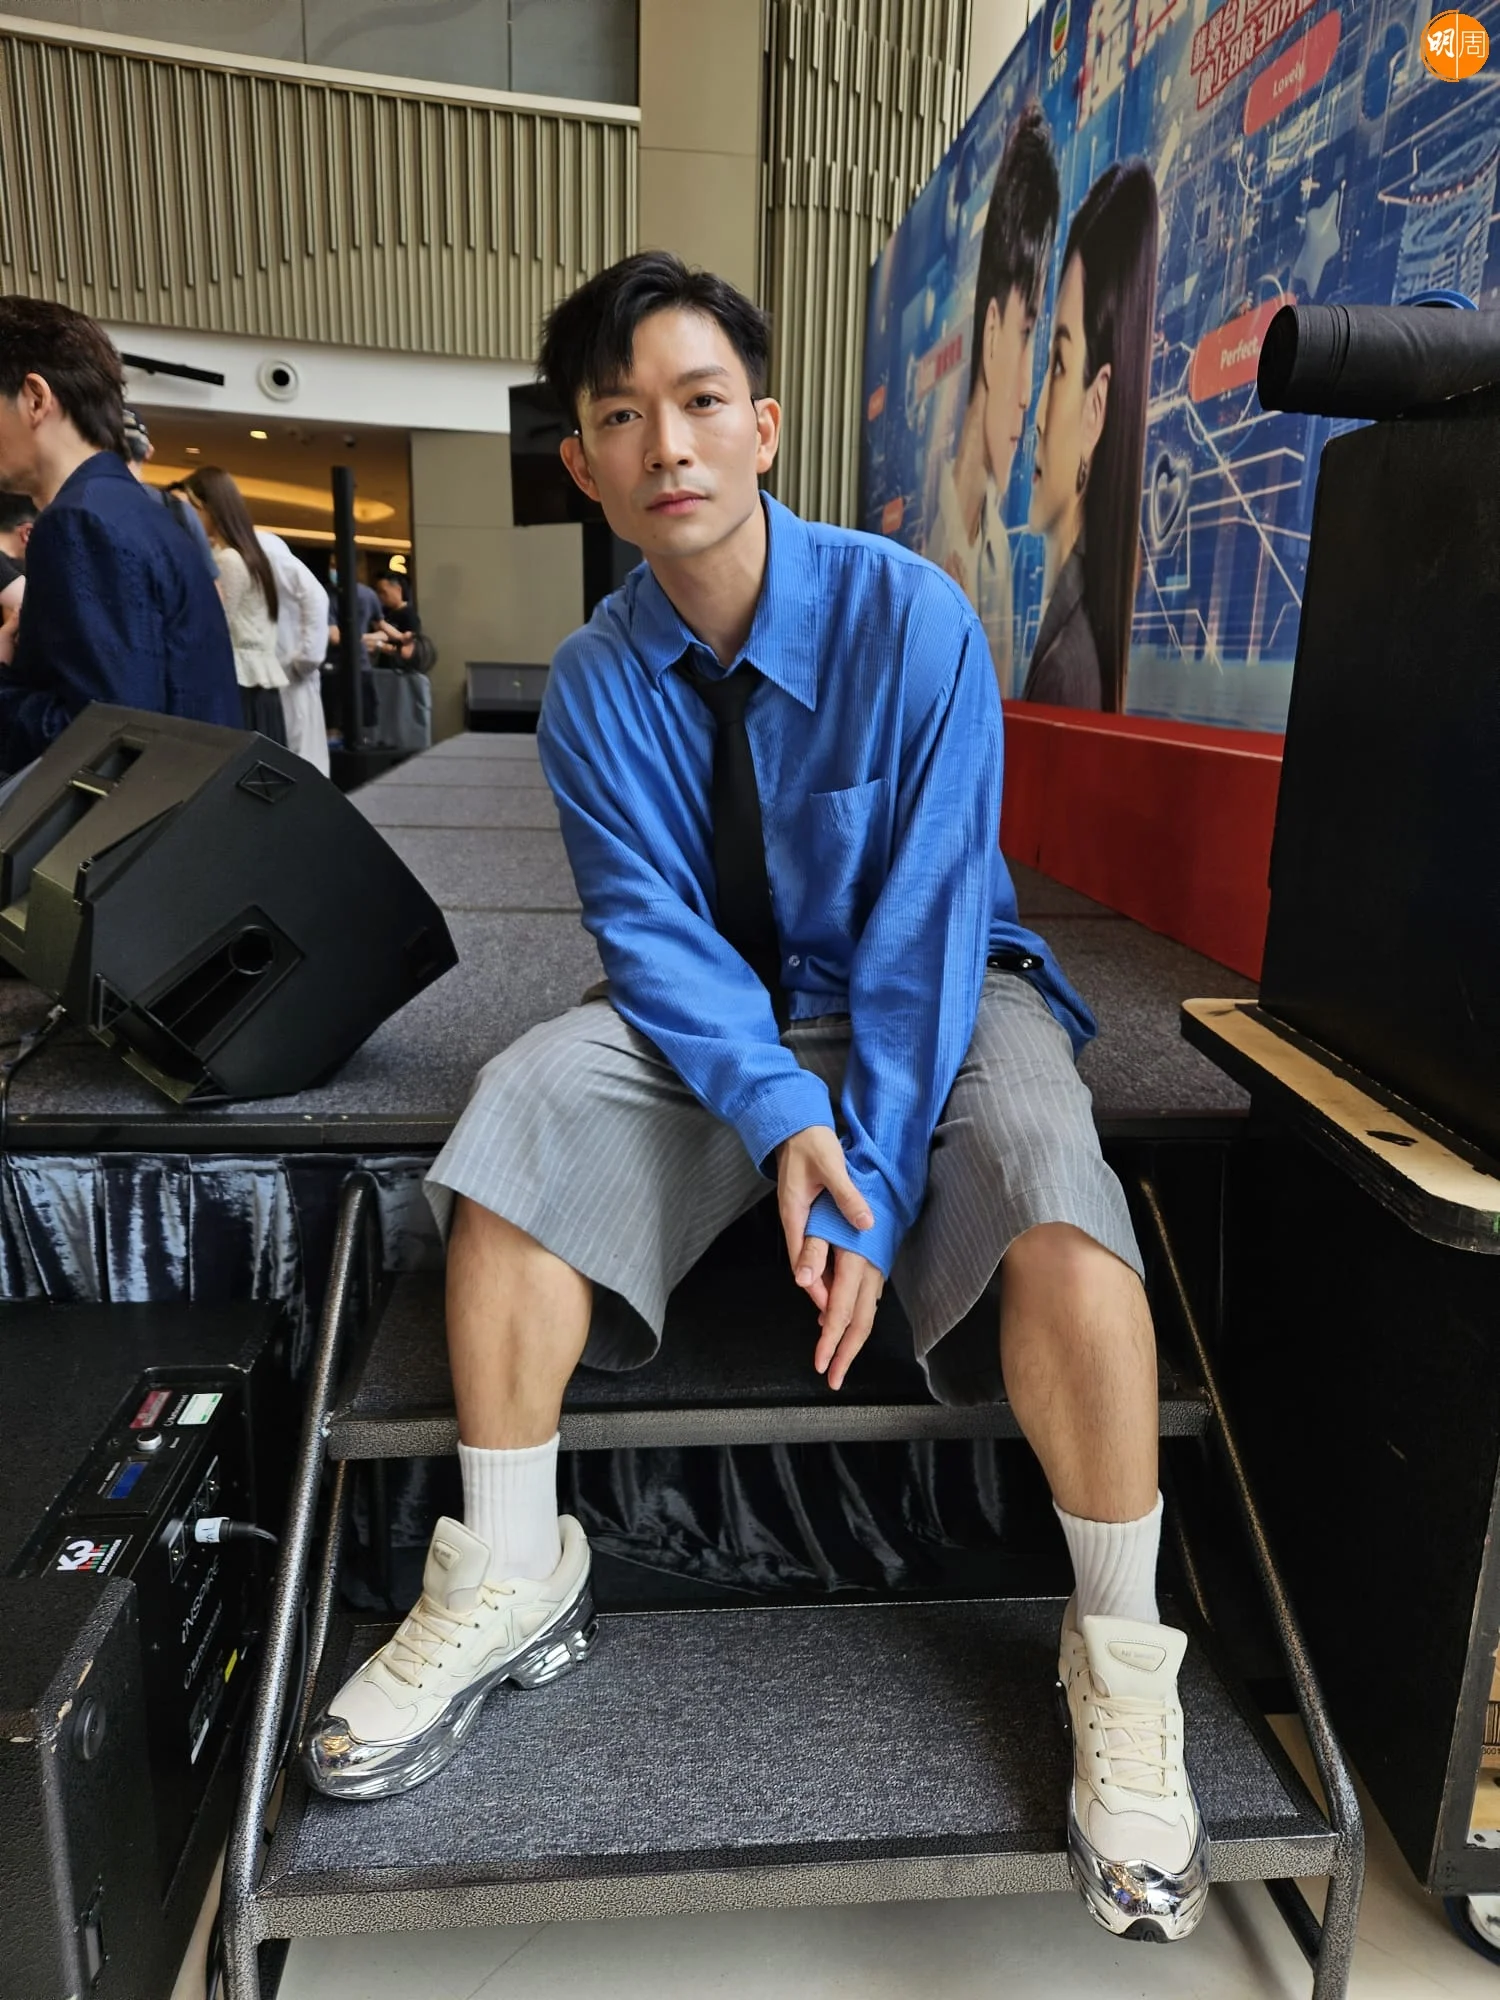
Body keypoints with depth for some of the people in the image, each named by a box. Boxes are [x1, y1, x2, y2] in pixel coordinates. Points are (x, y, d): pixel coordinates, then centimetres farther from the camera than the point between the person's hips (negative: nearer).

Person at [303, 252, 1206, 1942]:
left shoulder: (910, 618, -15)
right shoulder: (593, 683, -4)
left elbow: (926, 923, -19)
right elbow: (650, 928, -11)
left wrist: (871, 1189, -25)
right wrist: (778, 1114, -29)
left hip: (935, 995, -2)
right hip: (721, 1014, 3)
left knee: (1051, 1193, -33)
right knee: (525, 1100, -23)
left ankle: (1121, 1660, -10)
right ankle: (511, 1583, -8)